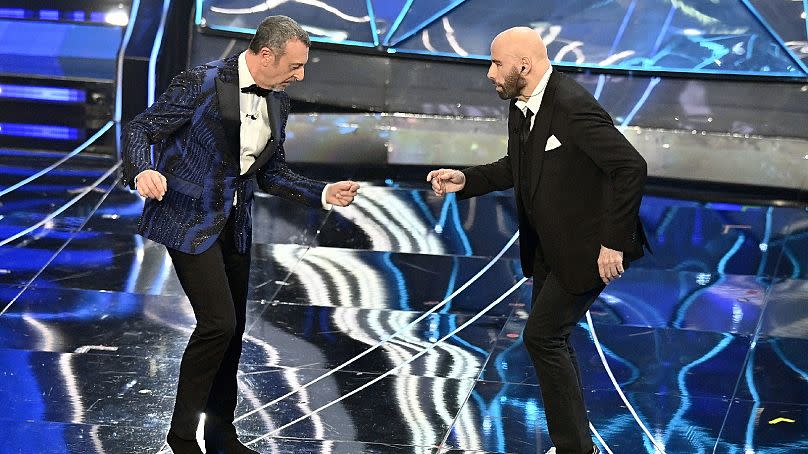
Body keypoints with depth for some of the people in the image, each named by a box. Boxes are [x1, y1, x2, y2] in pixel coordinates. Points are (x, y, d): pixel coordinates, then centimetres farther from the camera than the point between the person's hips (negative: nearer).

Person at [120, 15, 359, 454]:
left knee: (232, 330, 12)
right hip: (189, 220, -7)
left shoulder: (277, 102, 5)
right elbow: (139, 128, -12)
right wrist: (142, 172, -33)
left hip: (233, 225, 7)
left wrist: (323, 193, 0)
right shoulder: (202, 83, -16)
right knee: (218, 323, -15)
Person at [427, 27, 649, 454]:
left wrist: (614, 242, -26)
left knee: (542, 337, -8)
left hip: (587, 246, -10)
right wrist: (465, 180, 4)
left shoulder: (572, 106, -25)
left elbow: (631, 167, -28)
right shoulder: (520, 108, 3)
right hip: (549, 246, 10)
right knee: (550, 339, 15)